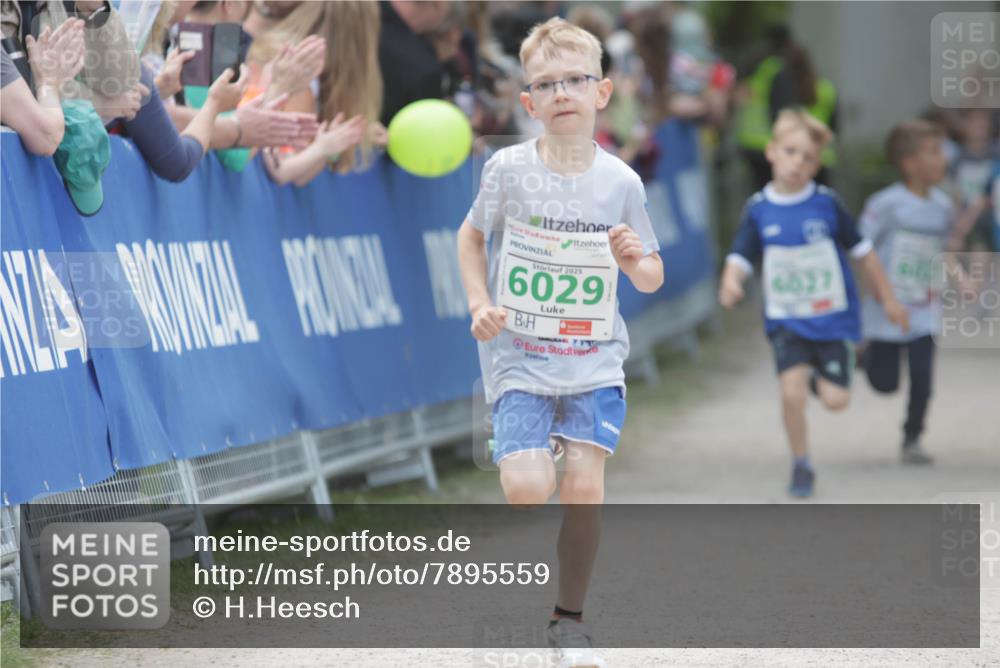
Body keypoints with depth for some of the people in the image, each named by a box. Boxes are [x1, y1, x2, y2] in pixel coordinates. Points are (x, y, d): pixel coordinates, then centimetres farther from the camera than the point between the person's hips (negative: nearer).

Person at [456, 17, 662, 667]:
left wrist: (636, 262, -13)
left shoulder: (622, 182, -2)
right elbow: (472, 236, 12)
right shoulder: (508, 170, -6)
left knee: (585, 485, -8)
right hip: (519, 353, -1)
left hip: (594, 356, 1)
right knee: (529, 488, -18)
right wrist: (480, 306, -2)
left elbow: (653, 278, 10)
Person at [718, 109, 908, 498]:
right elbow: (739, 258, -8)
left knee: (836, 400, -7)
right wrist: (730, 284, -31)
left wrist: (887, 298, 10)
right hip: (785, 320, 0)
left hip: (831, 316, 0)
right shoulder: (758, 211, -4)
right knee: (792, 391, -17)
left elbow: (861, 251, 5)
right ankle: (801, 466, 4)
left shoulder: (827, 204, -5)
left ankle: (818, 376, 30)